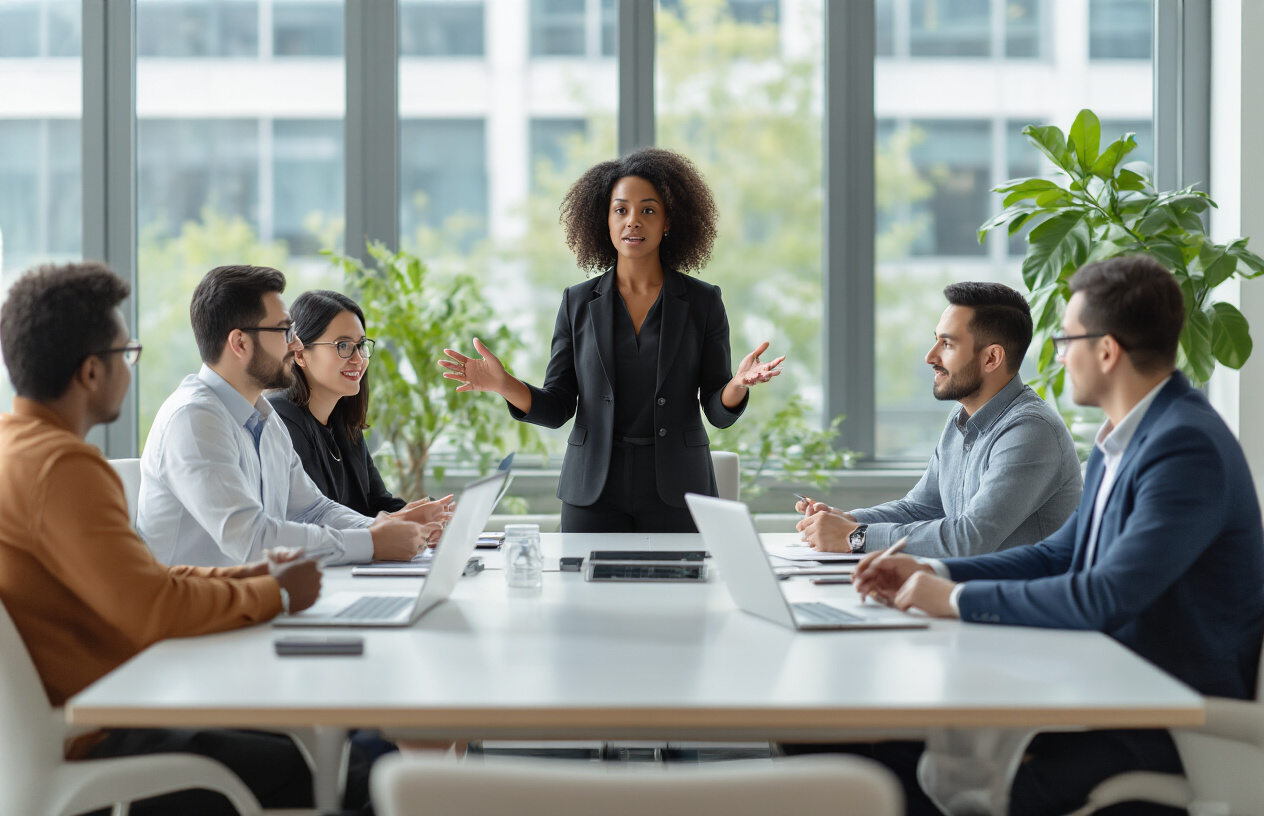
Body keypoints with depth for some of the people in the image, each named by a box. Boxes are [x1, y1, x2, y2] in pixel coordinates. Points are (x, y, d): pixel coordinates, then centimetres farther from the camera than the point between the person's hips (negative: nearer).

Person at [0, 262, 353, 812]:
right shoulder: (62, 466, -21)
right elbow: (152, 610, -28)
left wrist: (240, 577, 12)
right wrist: (275, 593, -12)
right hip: (94, 746, -11)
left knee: (291, 739, 11)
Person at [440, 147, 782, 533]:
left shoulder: (703, 302, 3)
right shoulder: (578, 303, 5)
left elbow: (719, 412, 0)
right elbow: (556, 408, 3)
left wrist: (739, 383, -22)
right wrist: (503, 384, -15)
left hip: (676, 490, -1)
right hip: (594, 492, 1)